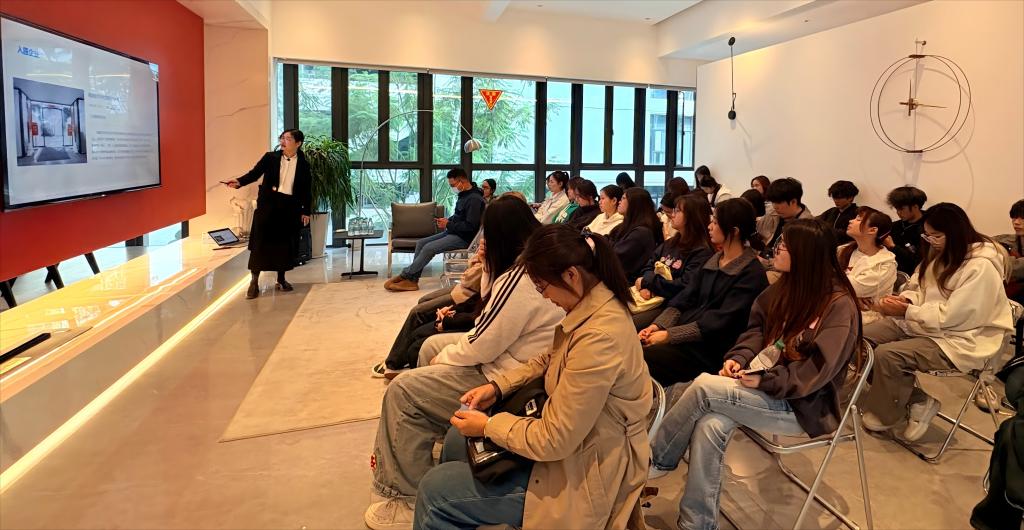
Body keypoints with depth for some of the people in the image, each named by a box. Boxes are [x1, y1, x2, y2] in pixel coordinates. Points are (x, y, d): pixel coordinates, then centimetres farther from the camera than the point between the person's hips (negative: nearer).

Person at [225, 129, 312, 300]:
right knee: (260, 242, -3)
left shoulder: (303, 165, 3)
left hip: (290, 206, 1)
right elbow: (255, 173, -7)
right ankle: (254, 282, 3)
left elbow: (307, 189, 7)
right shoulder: (270, 158, 2)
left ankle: (281, 279, 24)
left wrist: (306, 211, 5)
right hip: (268, 203, -1)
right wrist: (239, 182, -24)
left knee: (286, 244, 7)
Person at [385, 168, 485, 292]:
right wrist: (446, 221, 4)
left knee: (429, 248, -21)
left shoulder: (474, 199, -18)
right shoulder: (463, 195, 12)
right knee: (421, 243, 0)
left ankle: (405, 276, -8)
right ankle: (412, 280, -7)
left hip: (463, 238, -10)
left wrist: (448, 224, -16)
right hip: (452, 232, 10)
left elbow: (470, 226, -24)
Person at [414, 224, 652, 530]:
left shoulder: (598, 338, -33)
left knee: (435, 490, -5)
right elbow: (549, 361, 14)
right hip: (572, 439, 9)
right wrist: (498, 386, 1)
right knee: (457, 441, 19)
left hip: (583, 478, -9)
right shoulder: (595, 304, -3)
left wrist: (487, 425, -13)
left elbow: (553, 441, -27)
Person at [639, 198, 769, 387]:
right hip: (687, 333, 7)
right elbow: (684, 299, 8)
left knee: (642, 358, -24)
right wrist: (657, 326, -8)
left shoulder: (751, 274, -10)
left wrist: (669, 335, -19)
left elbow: (719, 322, -17)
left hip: (711, 350, -7)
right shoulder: (713, 260, 14)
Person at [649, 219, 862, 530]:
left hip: (802, 407, -6)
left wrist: (764, 380, -24)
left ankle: (655, 462, -6)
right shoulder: (785, 288, 8)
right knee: (710, 425, -24)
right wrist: (738, 359, -9)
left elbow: (815, 372, -20)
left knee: (704, 387, -25)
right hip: (763, 386, 7)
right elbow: (756, 330, 9)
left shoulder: (839, 305, -14)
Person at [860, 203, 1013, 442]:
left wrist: (906, 312, -22)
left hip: (959, 340, -9)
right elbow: (918, 288, 13)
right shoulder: (939, 253, 5)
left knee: (887, 355, -28)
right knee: (863, 338, -10)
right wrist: (905, 300, -9)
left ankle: (886, 414, -1)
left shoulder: (981, 268, -20)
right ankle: (917, 400, 1)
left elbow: (950, 317, -24)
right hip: (922, 323, 9)